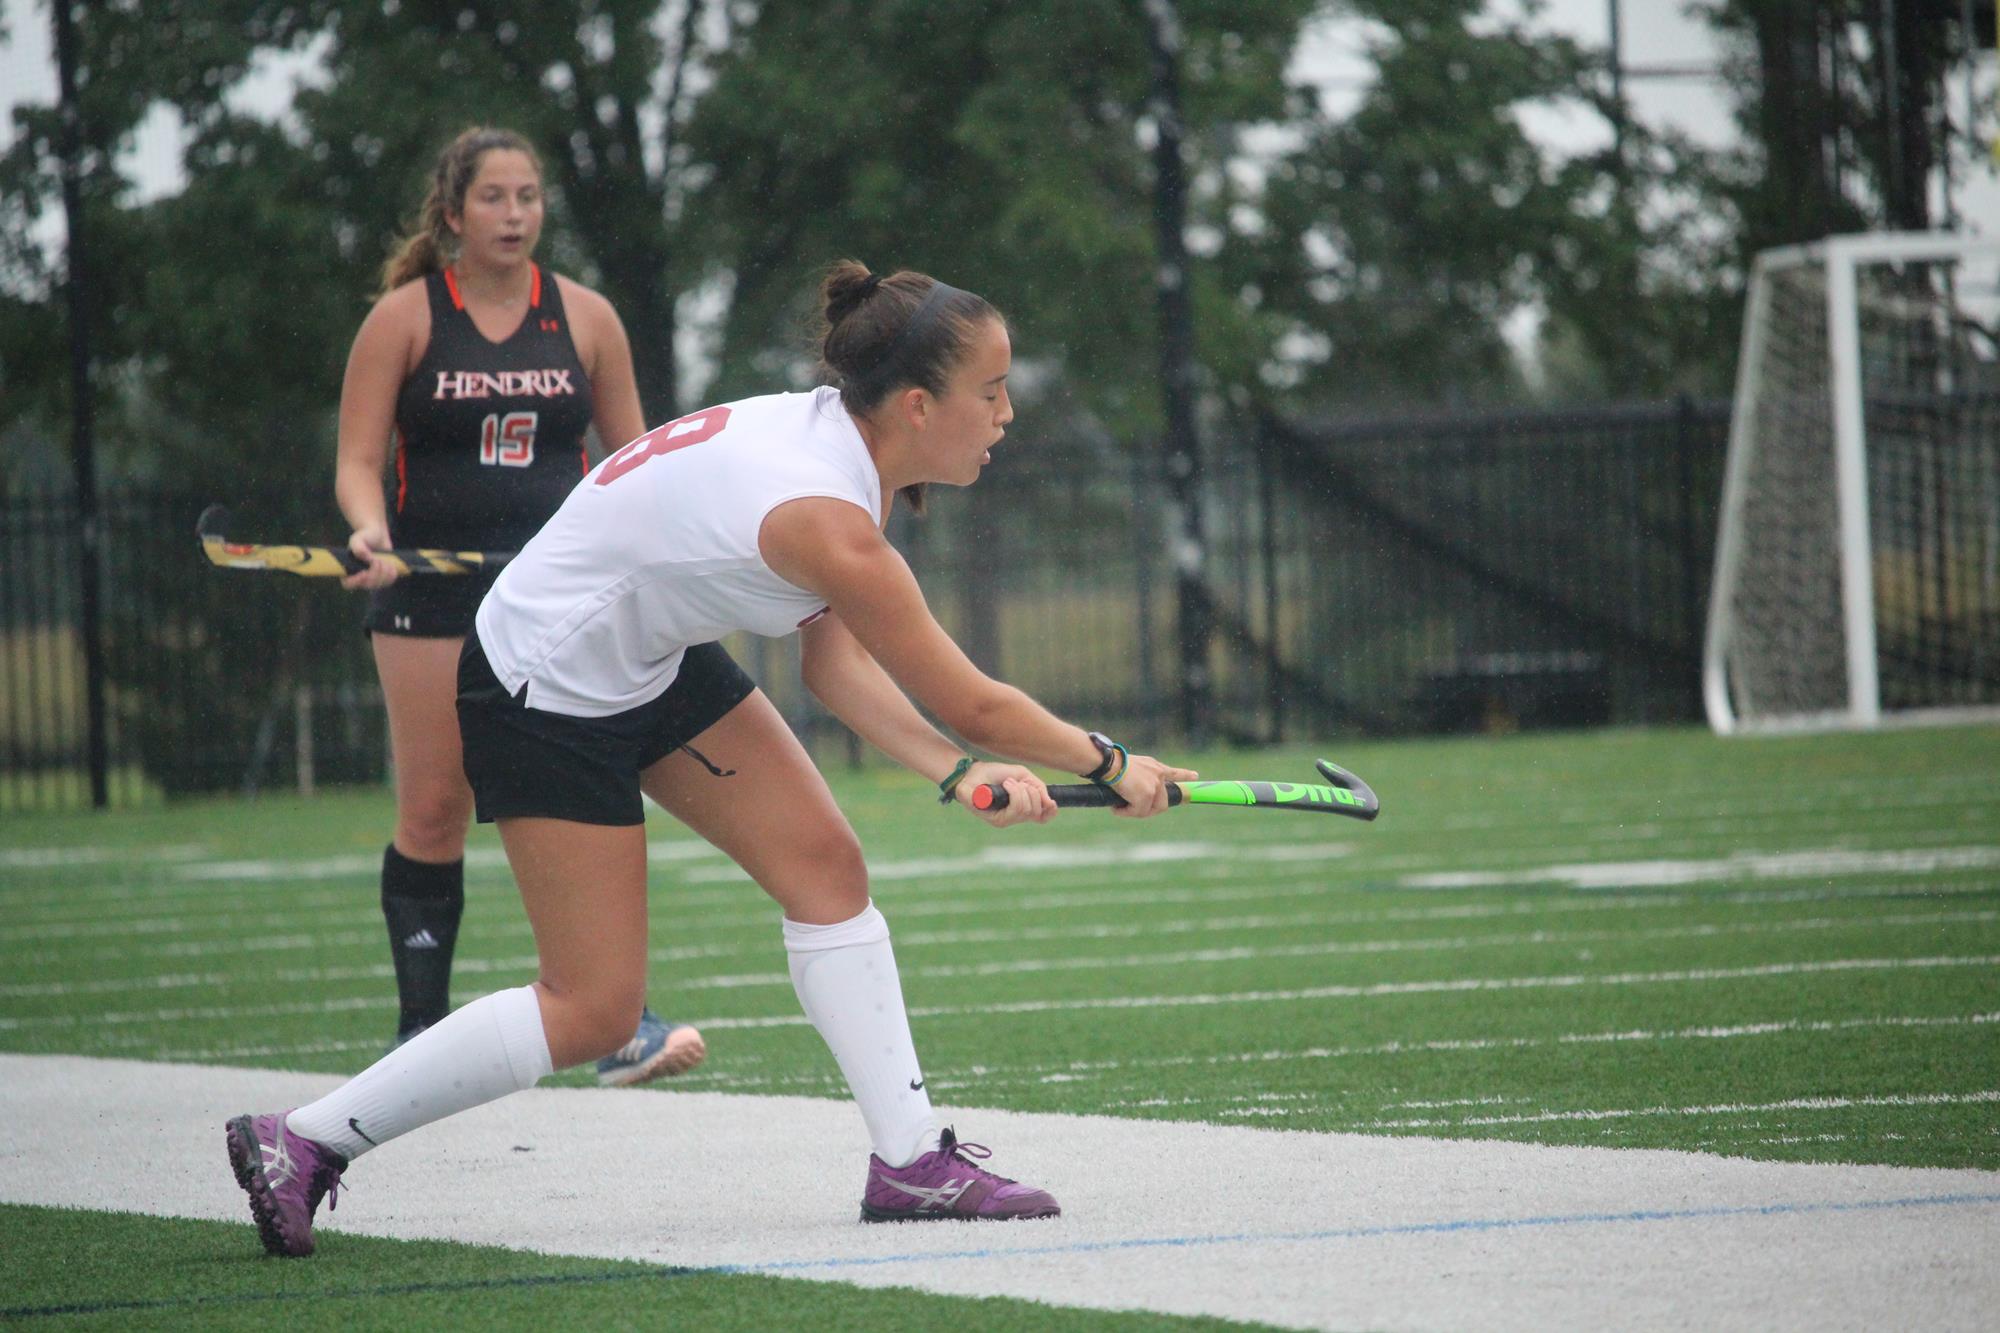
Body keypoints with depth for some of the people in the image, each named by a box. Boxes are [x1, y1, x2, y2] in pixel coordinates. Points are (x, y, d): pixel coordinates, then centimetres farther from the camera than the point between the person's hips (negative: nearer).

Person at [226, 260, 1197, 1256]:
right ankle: (300, 1143, 4)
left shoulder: (836, 433, -6)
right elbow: (969, 704, -23)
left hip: (657, 663, 9)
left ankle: (910, 1161, 5)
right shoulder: (821, 517, -32)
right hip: (545, 695, -9)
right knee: (593, 1010, -5)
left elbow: (833, 657, -3)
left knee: (824, 864, 1)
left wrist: (956, 774, -14)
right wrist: (1110, 764, -8)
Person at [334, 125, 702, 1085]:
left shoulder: (585, 319, 8)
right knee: (433, 812, 0)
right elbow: (357, 460, 0)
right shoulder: (403, 318, 2)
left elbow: (632, 456, 17)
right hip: (432, 589, -1)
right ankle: (422, 1028, 10)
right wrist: (370, 529, -20)